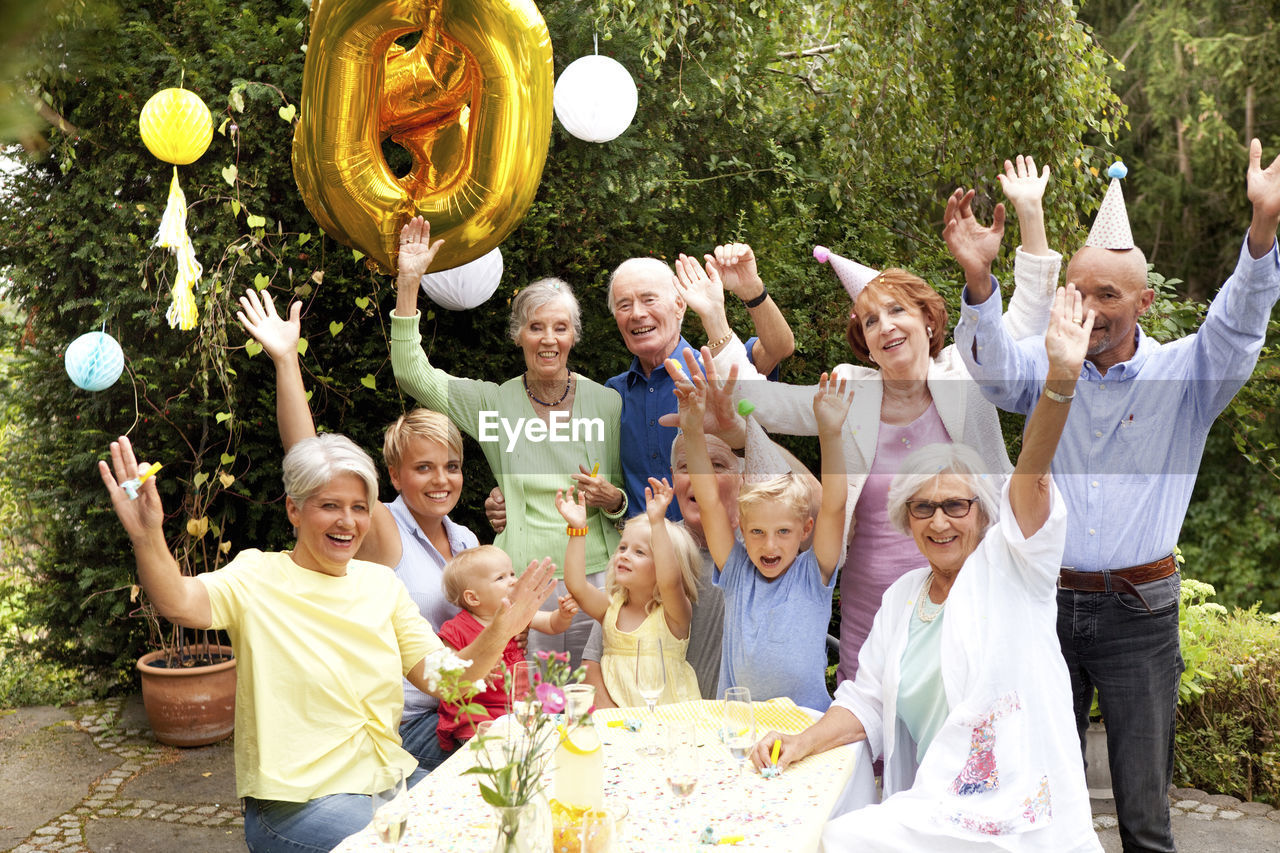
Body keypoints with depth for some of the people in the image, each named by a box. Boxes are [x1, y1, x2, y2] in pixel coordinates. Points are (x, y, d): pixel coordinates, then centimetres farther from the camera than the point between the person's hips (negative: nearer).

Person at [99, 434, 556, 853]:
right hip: (299, 799, -5)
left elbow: (441, 678, 2)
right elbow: (179, 603, -27)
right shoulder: (258, 577, -7)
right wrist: (147, 537, -47)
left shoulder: (381, 582, 7)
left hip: (390, 778, 5)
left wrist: (498, 633, -15)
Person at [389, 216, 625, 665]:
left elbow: (629, 499, 12)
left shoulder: (607, 403, 4)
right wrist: (408, 282, -12)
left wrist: (613, 500, -12)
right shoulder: (495, 403, 3)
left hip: (597, 577, 1)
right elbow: (412, 373, -7)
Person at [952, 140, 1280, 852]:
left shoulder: (1183, 375, -1)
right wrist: (977, 277, -30)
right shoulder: (1049, 372, 4)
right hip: (1049, 604, 2)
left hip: (1139, 613, -2)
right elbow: (993, 365, -12)